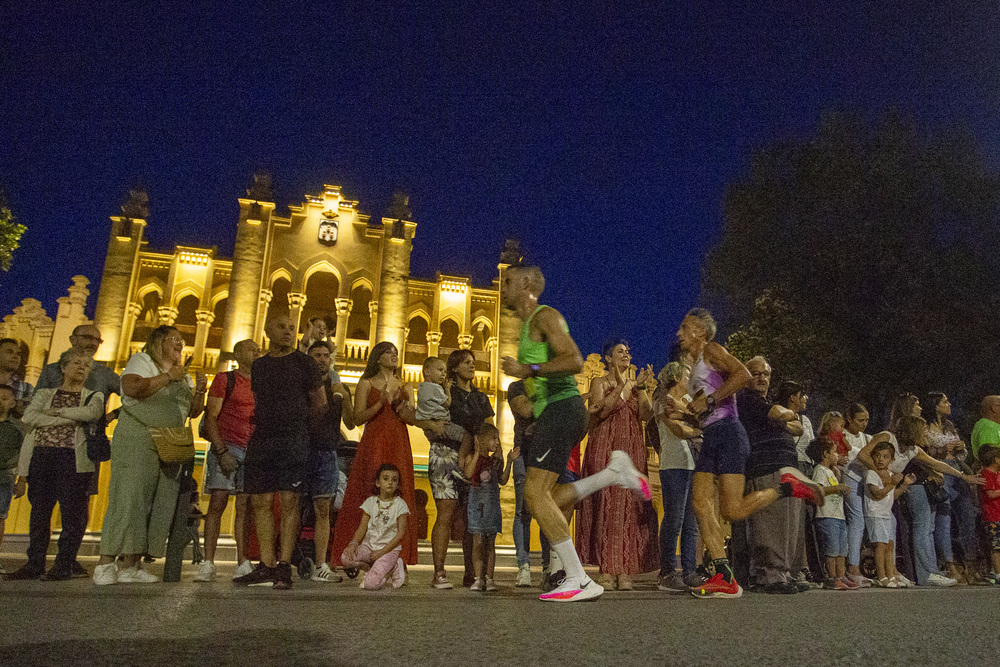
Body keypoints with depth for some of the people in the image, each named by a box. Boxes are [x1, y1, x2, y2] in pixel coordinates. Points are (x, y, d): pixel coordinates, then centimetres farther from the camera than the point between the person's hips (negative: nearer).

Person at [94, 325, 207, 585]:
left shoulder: (184, 374, 22)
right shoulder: (141, 361, 4)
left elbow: (193, 412, 18)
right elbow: (132, 388, -16)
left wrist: (199, 391, 1)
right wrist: (168, 377, -11)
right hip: (137, 440, -6)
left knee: (159, 503, 0)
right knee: (128, 498, -12)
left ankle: (132, 565, 5)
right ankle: (106, 564, -8)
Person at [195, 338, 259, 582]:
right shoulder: (225, 379, 4)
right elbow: (211, 418, -2)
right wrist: (222, 451, -12)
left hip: (253, 451, 4)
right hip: (227, 446, -4)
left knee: (245, 507, 2)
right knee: (217, 502, -7)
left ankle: (243, 564, 3)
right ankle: (208, 563, -4)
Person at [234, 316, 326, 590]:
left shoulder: (304, 362, 5)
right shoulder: (258, 366, 17)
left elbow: (320, 404, 6)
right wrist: (265, 427, 10)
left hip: (293, 442, -4)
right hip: (260, 440, 5)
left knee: (289, 502, -7)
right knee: (261, 502, 3)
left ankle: (284, 566, -4)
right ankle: (266, 566, 9)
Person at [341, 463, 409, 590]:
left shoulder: (400, 504, -3)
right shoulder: (370, 502, 7)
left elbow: (401, 533, -7)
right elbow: (362, 527, 3)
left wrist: (382, 551, -15)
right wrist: (354, 543, -17)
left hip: (390, 548, -4)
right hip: (369, 545, 4)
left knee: (371, 584, -23)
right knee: (346, 558, -25)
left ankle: (392, 570, 8)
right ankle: (374, 569, 0)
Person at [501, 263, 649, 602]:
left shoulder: (545, 316, -5)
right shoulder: (529, 325, 25)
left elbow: (574, 360, -19)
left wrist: (528, 369, -18)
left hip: (561, 408, -10)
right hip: (554, 412, 10)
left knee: (536, 492, -14)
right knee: (549, 498, 6)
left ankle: (579, 580, -11)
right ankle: (615, 472, 7)